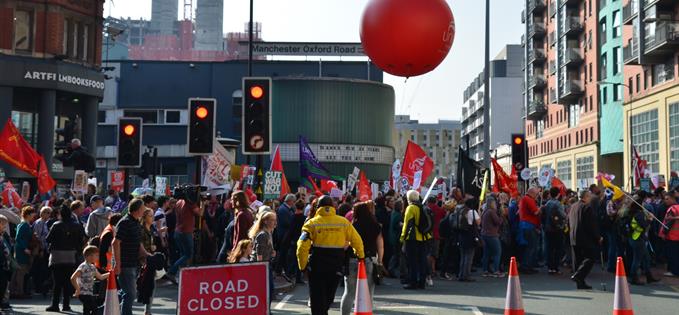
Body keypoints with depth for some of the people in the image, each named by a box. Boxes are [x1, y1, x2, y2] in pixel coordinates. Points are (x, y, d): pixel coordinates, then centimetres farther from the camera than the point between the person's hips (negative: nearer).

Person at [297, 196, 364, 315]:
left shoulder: (312, 223, -5)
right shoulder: (344, 222, 1)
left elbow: (302, 246, -13)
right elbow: (357, 241, 6)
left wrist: (303, 265, -3)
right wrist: (360, 255, 24)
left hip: (317, 266, -2)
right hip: (336, 267, 2)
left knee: (317, 300, 5)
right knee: (328, 298, 19)